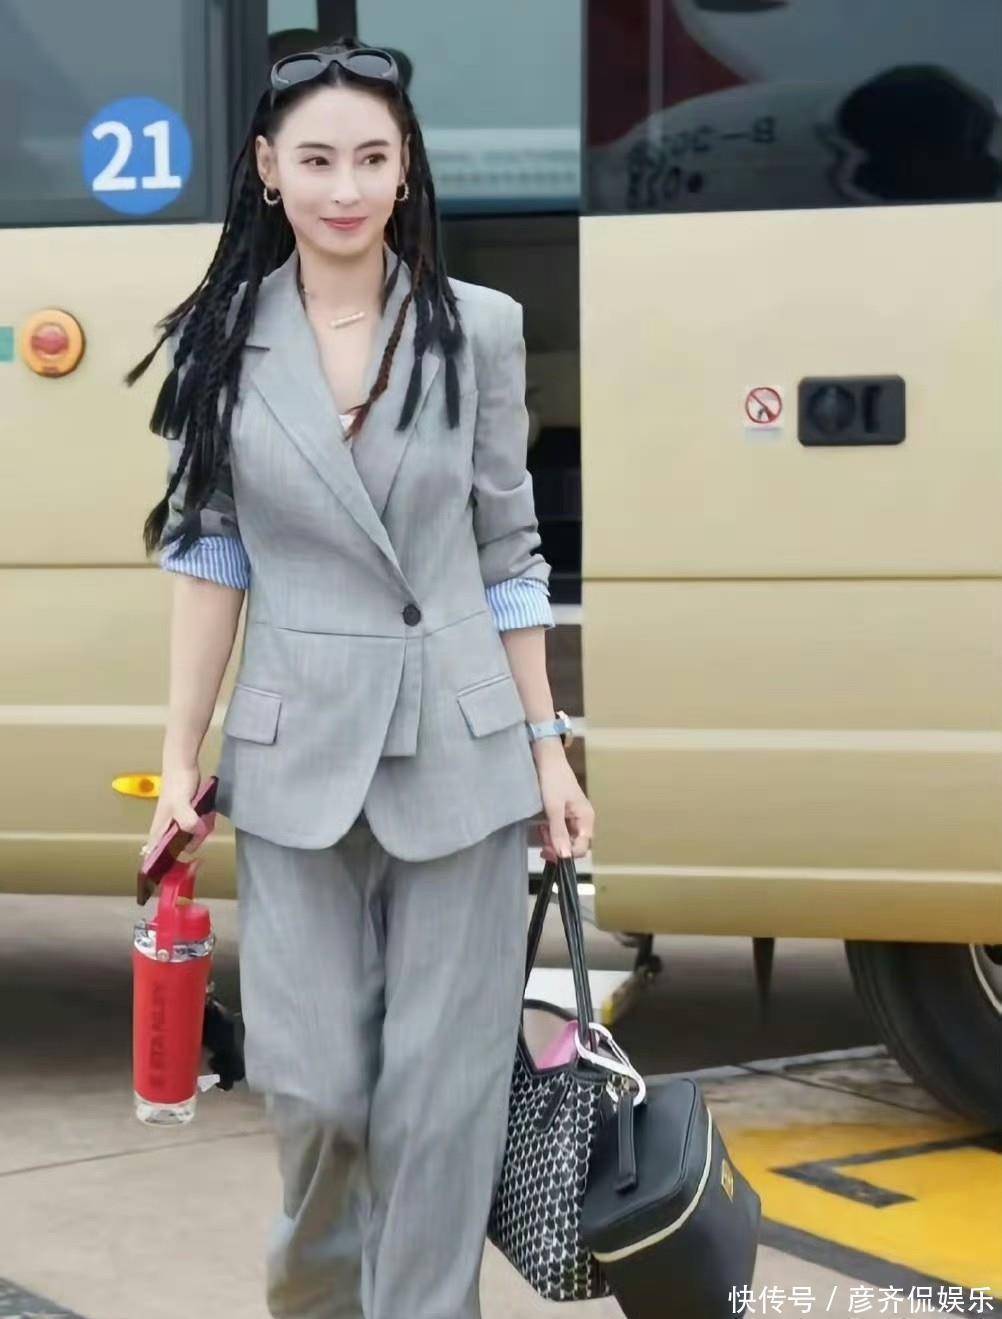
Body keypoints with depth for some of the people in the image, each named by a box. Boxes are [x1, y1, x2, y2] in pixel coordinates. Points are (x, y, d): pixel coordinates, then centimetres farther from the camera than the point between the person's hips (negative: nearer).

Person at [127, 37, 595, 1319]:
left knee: (441, 1090, 4)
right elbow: (207, 554, 4)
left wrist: (549, 749, 4)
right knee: (312, 1084, 5)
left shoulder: (478, 328, 0)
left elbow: (507, 555, 5)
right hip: (297, 756, 0)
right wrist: (178, 758, 2)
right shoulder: (221, 339, 1)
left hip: (461, 750, 0)